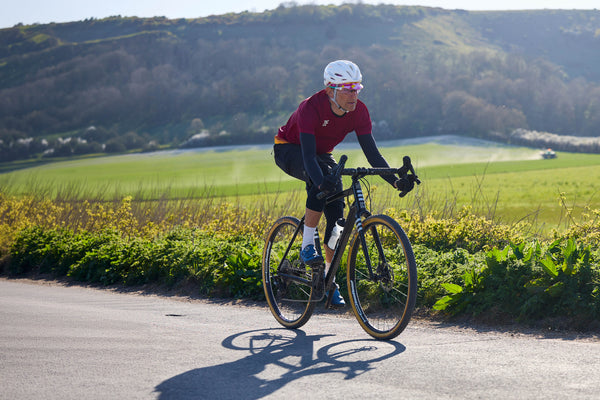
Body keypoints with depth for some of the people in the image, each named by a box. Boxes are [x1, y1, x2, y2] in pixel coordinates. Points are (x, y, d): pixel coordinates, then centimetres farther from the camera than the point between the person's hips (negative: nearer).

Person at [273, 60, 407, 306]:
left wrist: (394, 181, -34)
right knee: (323, 179, -37)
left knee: (336, 214, -9)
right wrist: (321, 182, -62)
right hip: (289, 150, -5)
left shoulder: (359, 111, -20)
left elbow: (372, 152, -20)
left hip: (322, 154, 5)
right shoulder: (311, 108, -35)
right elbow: (308, 155, -44)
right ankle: (307, 246, -27)